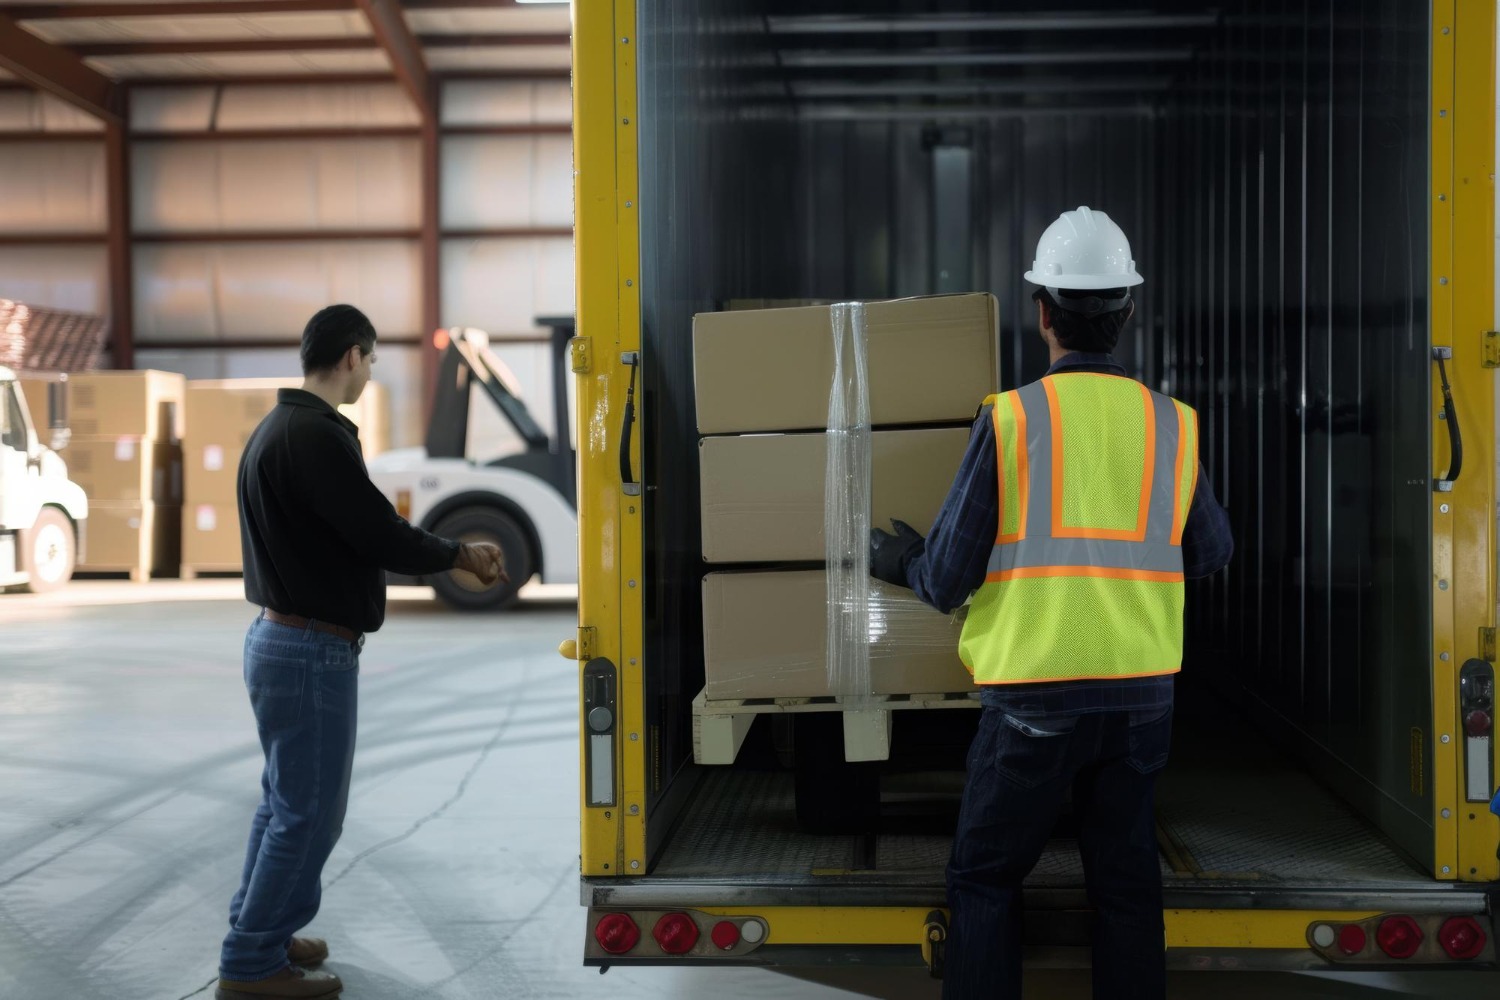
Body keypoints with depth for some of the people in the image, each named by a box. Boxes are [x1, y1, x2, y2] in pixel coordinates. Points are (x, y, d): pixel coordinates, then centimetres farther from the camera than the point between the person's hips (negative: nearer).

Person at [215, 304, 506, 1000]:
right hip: (312, 653, -10)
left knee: (287, 801, 20)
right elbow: (380, 535, -21)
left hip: (281, 640, 10)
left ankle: (258, 935, 32)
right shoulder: (316, 437, -20)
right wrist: (460, 556, -5)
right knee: (309, 812, -1)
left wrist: (446, 554, 17)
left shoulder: (280, 427, 12)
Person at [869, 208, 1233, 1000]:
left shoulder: (1010, 419, -9)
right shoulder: (1171, 425, 1)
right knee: (1126, 881, 14)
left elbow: (947, 577, -7)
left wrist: (901, 562, 14)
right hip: (1142, 694, 4)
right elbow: (1212, 553, 15)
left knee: (986, 879, 9)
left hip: (1036, 697, -3)